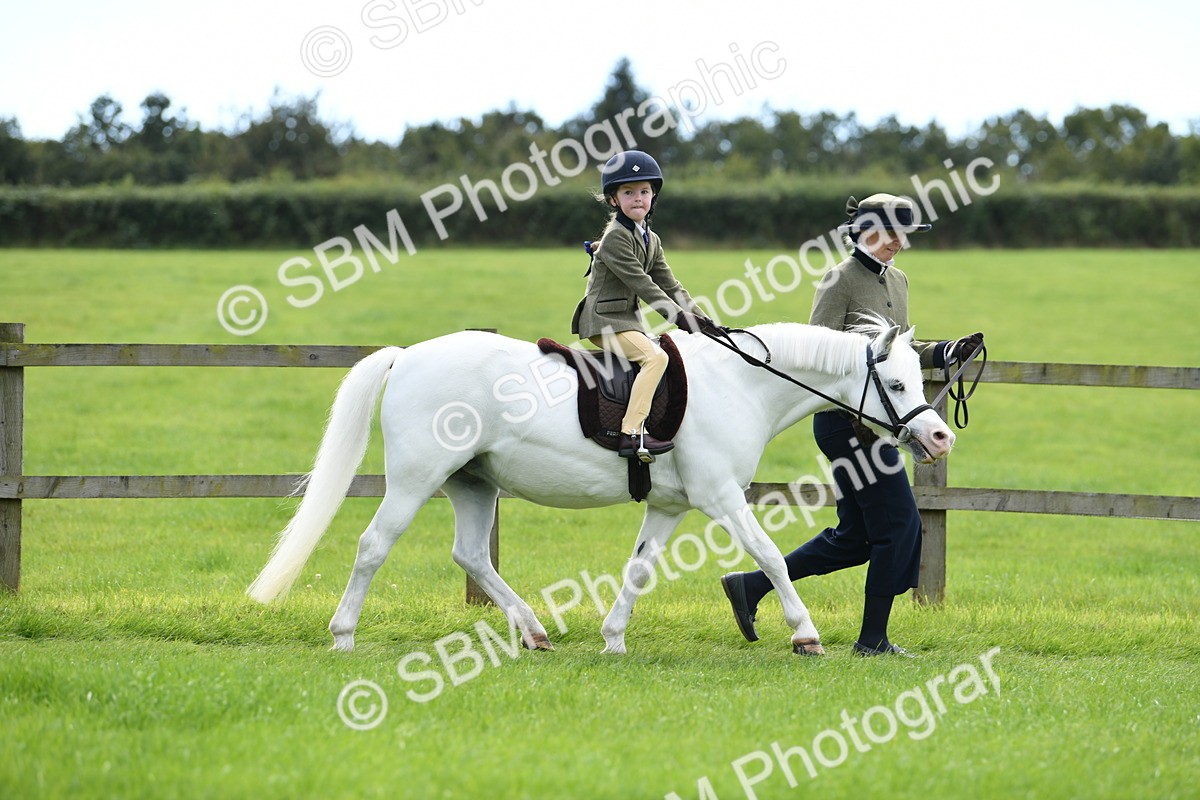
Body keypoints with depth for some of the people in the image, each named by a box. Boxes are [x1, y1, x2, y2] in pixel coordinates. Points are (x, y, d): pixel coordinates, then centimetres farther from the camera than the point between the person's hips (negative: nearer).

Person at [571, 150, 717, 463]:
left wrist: (698, 317, 3)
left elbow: (669, 285, 15)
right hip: (604, 321, -10)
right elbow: (640, 283, -19)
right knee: (655, 356, -24)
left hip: (628, 319, 10)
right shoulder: (615, 237, -14)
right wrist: (677, 315, -20)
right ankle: (632, 433, -33)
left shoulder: (651, 240, 15)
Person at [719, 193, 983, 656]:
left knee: (854, 538, 11)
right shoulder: (840, 280, -11)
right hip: (847, 420, -9)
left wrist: (948, 352, 6)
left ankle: (750, 585, 16)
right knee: (899, 523, -6)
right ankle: (872, 639, 4)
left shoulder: (897, 282, 15)